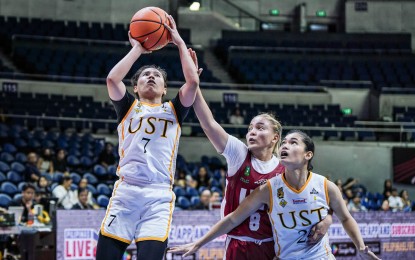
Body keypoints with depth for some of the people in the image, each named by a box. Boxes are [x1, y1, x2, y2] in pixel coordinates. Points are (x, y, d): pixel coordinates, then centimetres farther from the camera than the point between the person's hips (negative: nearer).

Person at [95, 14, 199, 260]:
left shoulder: (173, 111, 19)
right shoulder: (128, 108, 17)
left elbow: (193, 81, 3)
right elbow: (112, 79, -1)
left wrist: (180, 42, 11)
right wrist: (137, 49, 10)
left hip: (159, 196, 0)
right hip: (125, 192, 0)